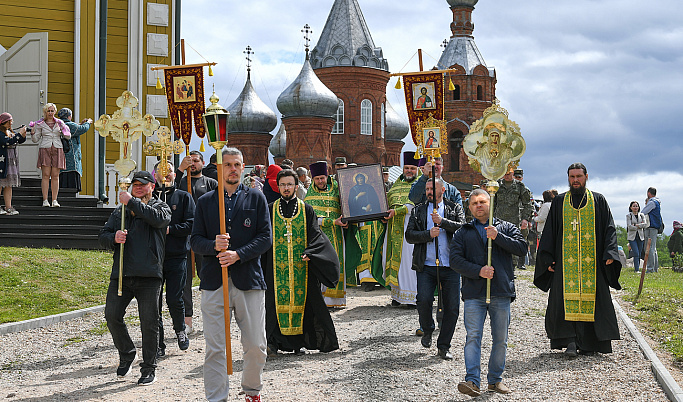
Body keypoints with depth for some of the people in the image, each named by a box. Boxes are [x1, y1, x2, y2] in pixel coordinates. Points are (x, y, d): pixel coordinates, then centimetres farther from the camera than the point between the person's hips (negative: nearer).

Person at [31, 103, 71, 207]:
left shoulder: (59, 123, 11)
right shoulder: (40, 124, 8)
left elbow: (68, 137, 9)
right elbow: (35, 139, 9)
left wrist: (63, 130, -8)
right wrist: (32, 132, -10)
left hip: (57, 150, 1)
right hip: (45, 149, -1)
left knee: (55, 176, -1)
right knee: (46, 175, -7)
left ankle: (54, 200, 0)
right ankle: (45, 200, -7)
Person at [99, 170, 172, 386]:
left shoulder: (160, 207, 8)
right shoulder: (119, 212, 19)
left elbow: (158, 218, -16)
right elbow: (103, 236, 14)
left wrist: (132, 202, -12)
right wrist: (114, 238, -9)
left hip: (149, 276, -4)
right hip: (121, 274, 4)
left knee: (149, 322, -2)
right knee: (112, 315, -2)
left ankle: (148, 369, 9)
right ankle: (126, 354, 22)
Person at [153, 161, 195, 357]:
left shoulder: (184, 197, 8)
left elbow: (191, 225, -1)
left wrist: (170, 229, -12)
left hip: (177, 256, -1)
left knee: (174, 300, -5)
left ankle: (180, 330, 24)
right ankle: (158, 344, 10)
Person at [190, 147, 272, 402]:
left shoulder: (256, 198, 9)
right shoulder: (205, 202, 12)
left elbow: (266, 237, 3)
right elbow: (195, 240, 10)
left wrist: (238, 254, -10)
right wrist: (213, 245, -12)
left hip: (249, 279, 0)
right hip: (213, 282, 0)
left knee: (256, 346, 3)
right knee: (215, 348, -3)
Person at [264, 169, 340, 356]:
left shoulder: (306, 210, 8)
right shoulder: (270, 210, 9)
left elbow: (315, 235, 1)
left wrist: (309, 253, -17)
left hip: (302, 266, 0)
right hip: (277, 267, 0)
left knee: (303, 298, 0)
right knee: (278, 300, -5)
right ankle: (274, 342, -3)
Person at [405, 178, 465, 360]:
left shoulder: (455, 209, 12)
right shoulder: (418, 211, 13)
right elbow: (409, 235, 3)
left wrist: (443, 222, -16)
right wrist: (428, 234, -11)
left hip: (450, 267, 0)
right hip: (426, 266, 0)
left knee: (452, 307, -2)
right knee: (424, 300, -17)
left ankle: (443, 346, 12)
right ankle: (427, 330, 13)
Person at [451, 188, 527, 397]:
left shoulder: (506, 228, 14)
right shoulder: (463, 233, 14)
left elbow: (522, 247, -2)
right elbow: (455, 258, 1)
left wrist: (497, 236, -12)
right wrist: (478, 271, -13)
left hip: (501, 293, 1)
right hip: (474, 295, -1)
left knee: (500, 339, 6)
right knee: (473, 336, -11)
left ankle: (495, 379, 17)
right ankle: (472, 380, -15)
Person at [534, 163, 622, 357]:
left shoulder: (598, 201, 10)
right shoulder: (559, 202, 12)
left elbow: (609, 229, 7)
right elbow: (549, 232, 12)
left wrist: (609, 253, -8)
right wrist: (548, 259, 2)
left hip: (592, 261, 0)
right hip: (566, 261, 0)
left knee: (590, 300, -2)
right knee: (566, 300, -12)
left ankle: (587, 343, 7)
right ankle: (570, 341, -12)